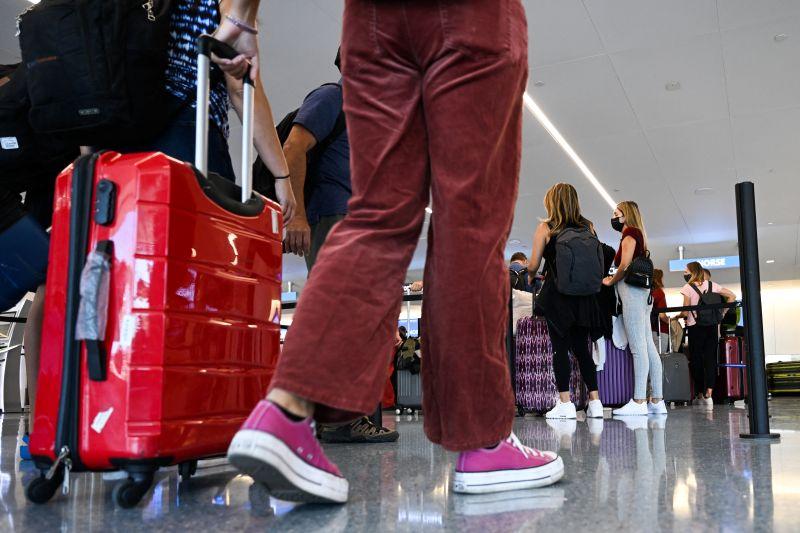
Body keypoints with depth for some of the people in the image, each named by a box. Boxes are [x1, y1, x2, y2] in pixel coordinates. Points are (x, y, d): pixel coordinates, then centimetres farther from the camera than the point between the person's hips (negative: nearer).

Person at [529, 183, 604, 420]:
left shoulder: (546, 228, -2)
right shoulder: (588, 227, 8)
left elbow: (534, 264, -2)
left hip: (557, 294, -4)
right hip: (584, 296, 4)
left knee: (560, 348, -1)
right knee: (582, 348, 11)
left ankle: (565, 403, -3)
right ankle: (594, 401, 10)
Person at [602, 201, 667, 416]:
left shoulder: (630, 233, -3)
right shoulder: (639, 236, 24)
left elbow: (625, 264, -13)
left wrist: (611, 281, 0)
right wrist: (614, 279, 13)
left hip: (631, 290, -9)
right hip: (642, 292, 9)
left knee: (638, 347, -13)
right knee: (648, 346, 5)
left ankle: (639, 401, -14)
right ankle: (657, 401, 6)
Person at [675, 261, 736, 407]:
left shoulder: (688, 288, -6)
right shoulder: (712, 285, 8)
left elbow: (685, 313, -10)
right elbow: (732, 296, 13)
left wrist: (675, 317, 9)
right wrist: (721, 314, 14)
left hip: (695, 327, -4)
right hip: (712, 326, 4)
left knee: (697, 360, 5)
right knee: (711, 358, 1)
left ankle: (700, 394, 11)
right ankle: (709, 393, -11)